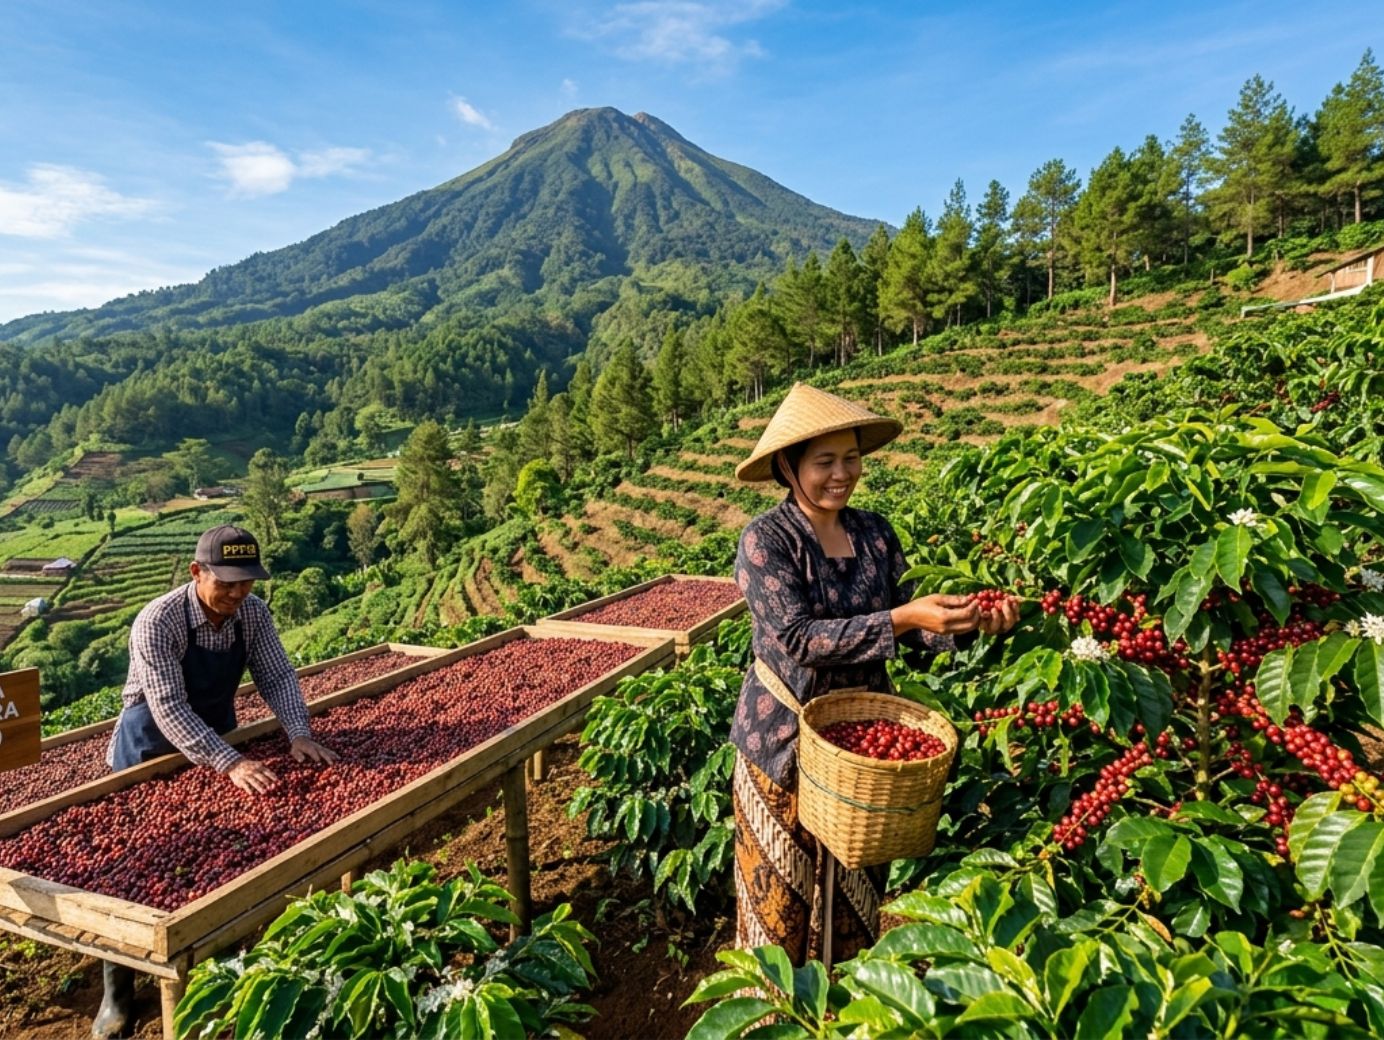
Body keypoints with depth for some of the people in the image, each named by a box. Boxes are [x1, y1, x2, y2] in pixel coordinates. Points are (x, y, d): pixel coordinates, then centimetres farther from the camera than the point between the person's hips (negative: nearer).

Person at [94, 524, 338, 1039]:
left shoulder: (253, 614, -15)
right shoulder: (157, 621, -31)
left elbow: (277, 676, -12)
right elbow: (169, 709, -37)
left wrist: (299, 734, -29)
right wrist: (231, 763, -45)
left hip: (217, 738, 5)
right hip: (150, 745, -4)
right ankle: (118, 992, 15)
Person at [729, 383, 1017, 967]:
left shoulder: (875, 533, -1)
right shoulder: (766, 541, -16)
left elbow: (906, 629, 2)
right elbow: (798, 638, -25)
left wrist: (968, 622, -18)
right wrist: (903, 618, -33)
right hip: (786, 741, -4)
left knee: (858, 888, 19)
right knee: (784, 895, 12)